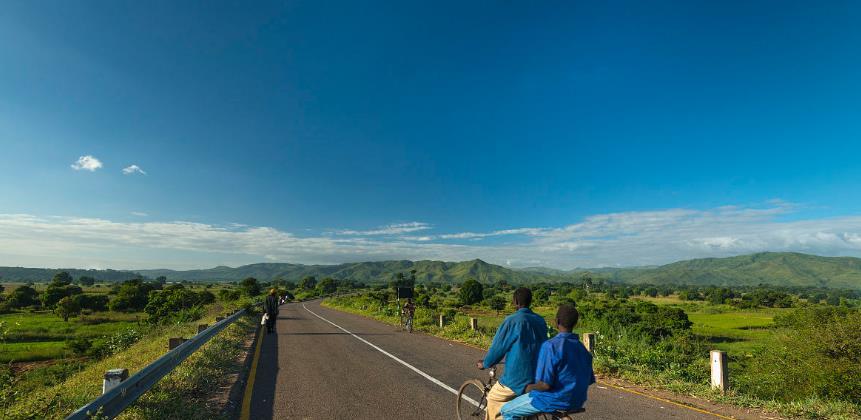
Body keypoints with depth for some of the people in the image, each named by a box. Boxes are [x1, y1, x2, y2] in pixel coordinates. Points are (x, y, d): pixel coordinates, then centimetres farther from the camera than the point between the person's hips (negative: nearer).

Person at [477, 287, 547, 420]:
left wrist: (485, 364, 9)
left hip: (517, 378, -6)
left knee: (493, 399, 15)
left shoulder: (512, 321, -14)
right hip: (538, 377, 6)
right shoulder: (540, 321, 5)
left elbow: (498, 347, -9)